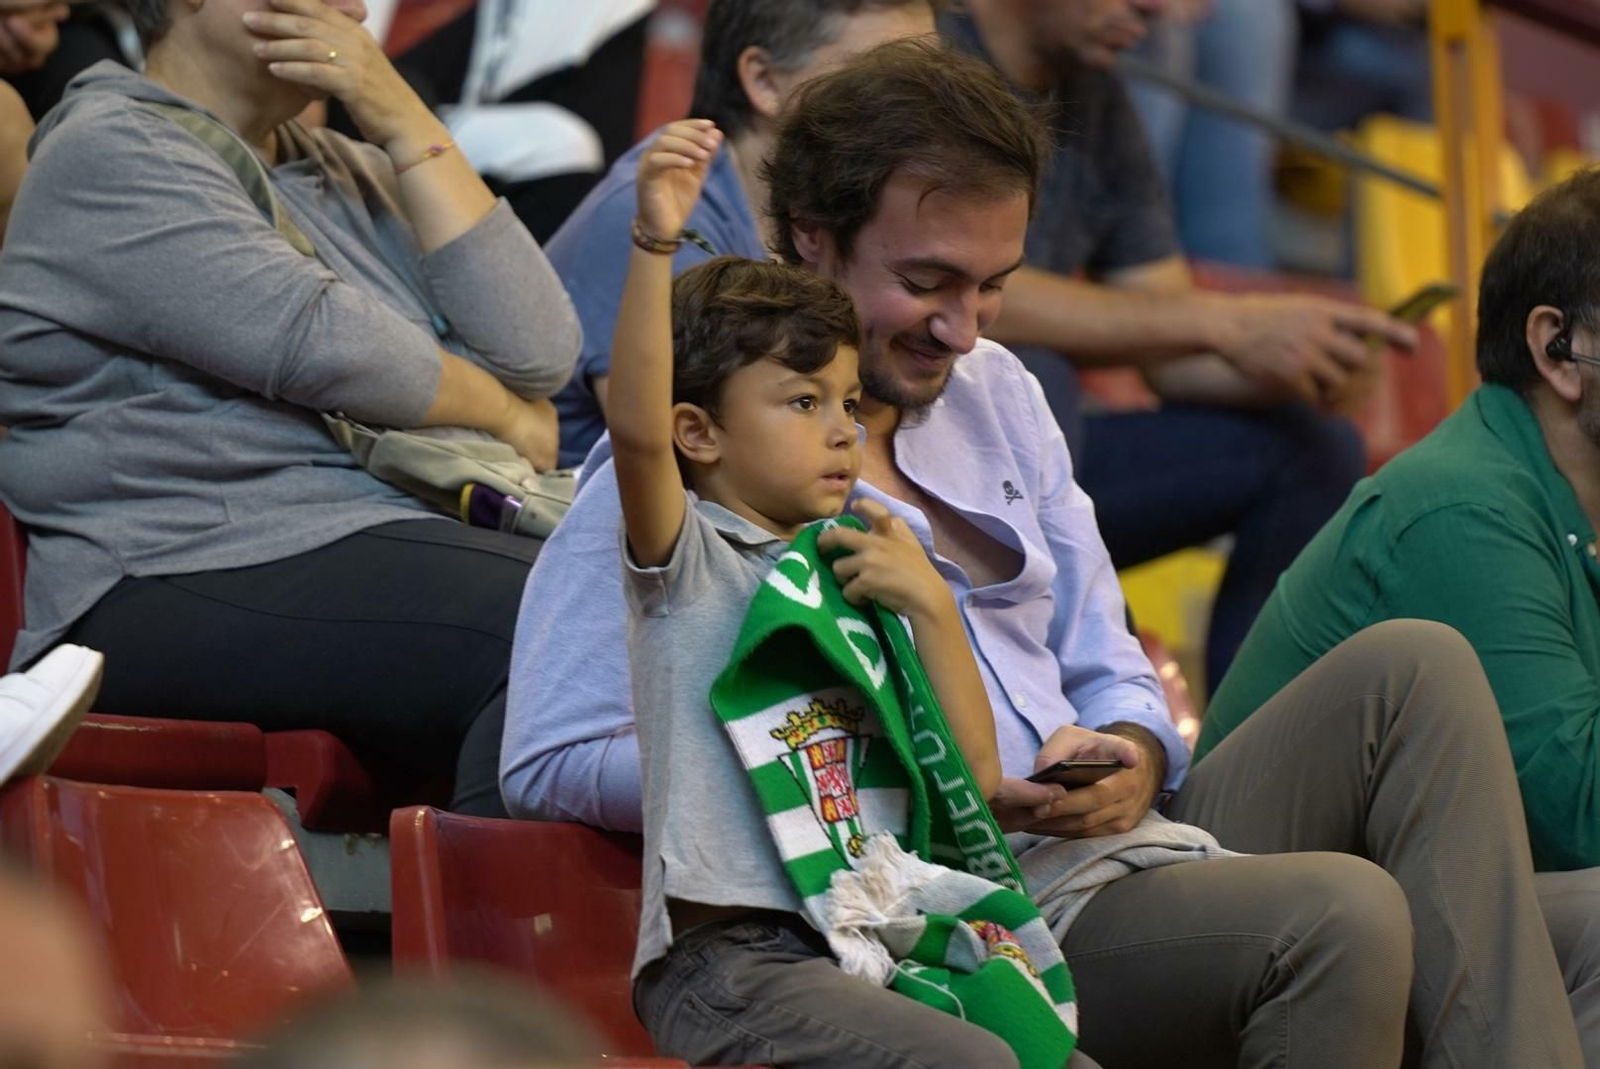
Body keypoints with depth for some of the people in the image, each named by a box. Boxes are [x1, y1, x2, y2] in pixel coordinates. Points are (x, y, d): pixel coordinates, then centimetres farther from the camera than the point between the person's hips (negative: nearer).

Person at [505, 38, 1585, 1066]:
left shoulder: (996, 394, 19)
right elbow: (548, 765, -12)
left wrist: (1129, 755, -3)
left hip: (1116, 844, 8)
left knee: (1412, 669, -13)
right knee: (1337, 917, -32)